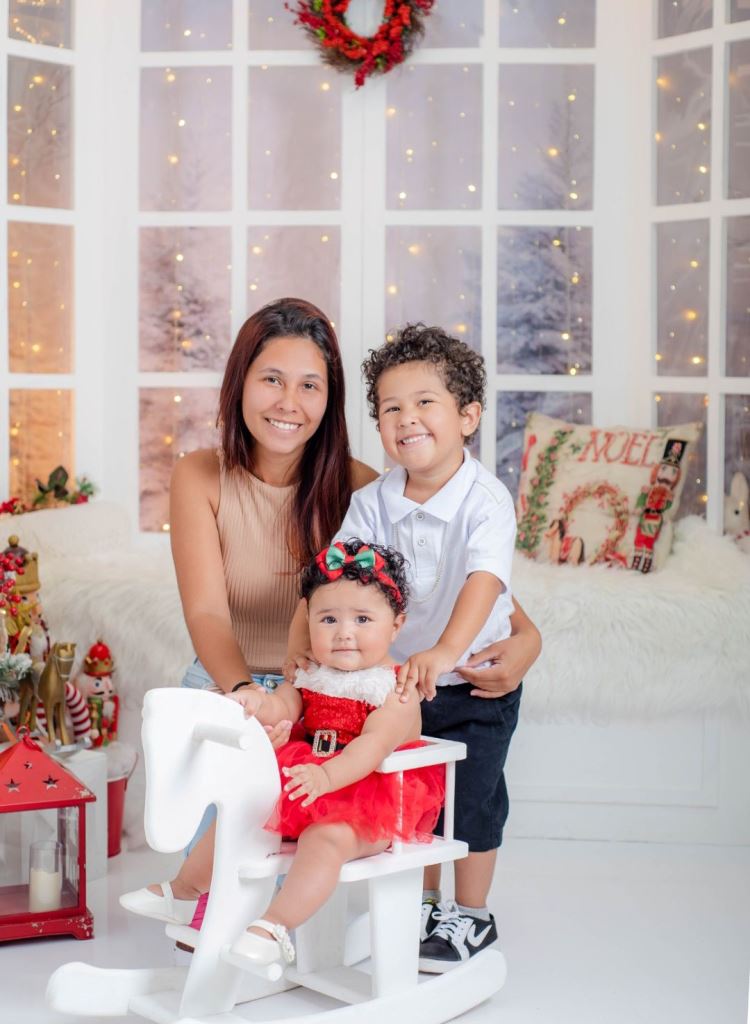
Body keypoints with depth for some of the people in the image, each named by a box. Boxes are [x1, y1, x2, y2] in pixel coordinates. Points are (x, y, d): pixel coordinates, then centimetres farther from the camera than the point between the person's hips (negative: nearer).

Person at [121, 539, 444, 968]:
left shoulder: (396, 690, -14)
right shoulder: (310, 677, 7)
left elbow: (374, 744, -28)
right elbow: (282, 707, -8)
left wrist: (326, 776, -45)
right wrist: (257, 702, -33)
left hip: (370, 805, -7)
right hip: (305, 797, 7)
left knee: (325, 837, -35)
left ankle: (276, 927, -38)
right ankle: (181, 891, 26)